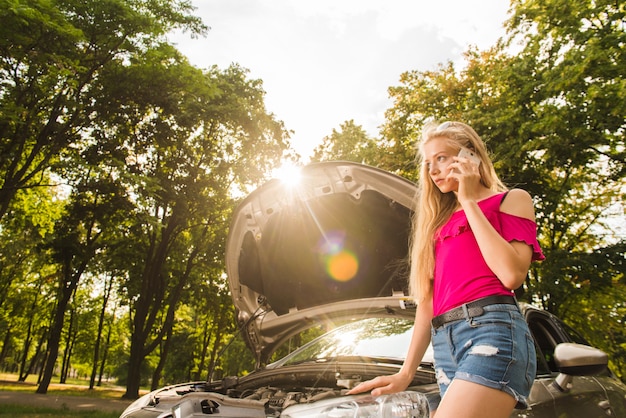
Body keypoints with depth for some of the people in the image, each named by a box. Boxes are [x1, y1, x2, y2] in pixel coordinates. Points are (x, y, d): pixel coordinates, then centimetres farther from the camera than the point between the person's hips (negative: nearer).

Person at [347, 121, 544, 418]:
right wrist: (406, 373, 15)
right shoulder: (439, 220, 25)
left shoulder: (511, 200, 11)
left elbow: (512, 274, -8)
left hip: (492, 330, -6)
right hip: (445, 342, 6)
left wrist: (469, 202, -2)